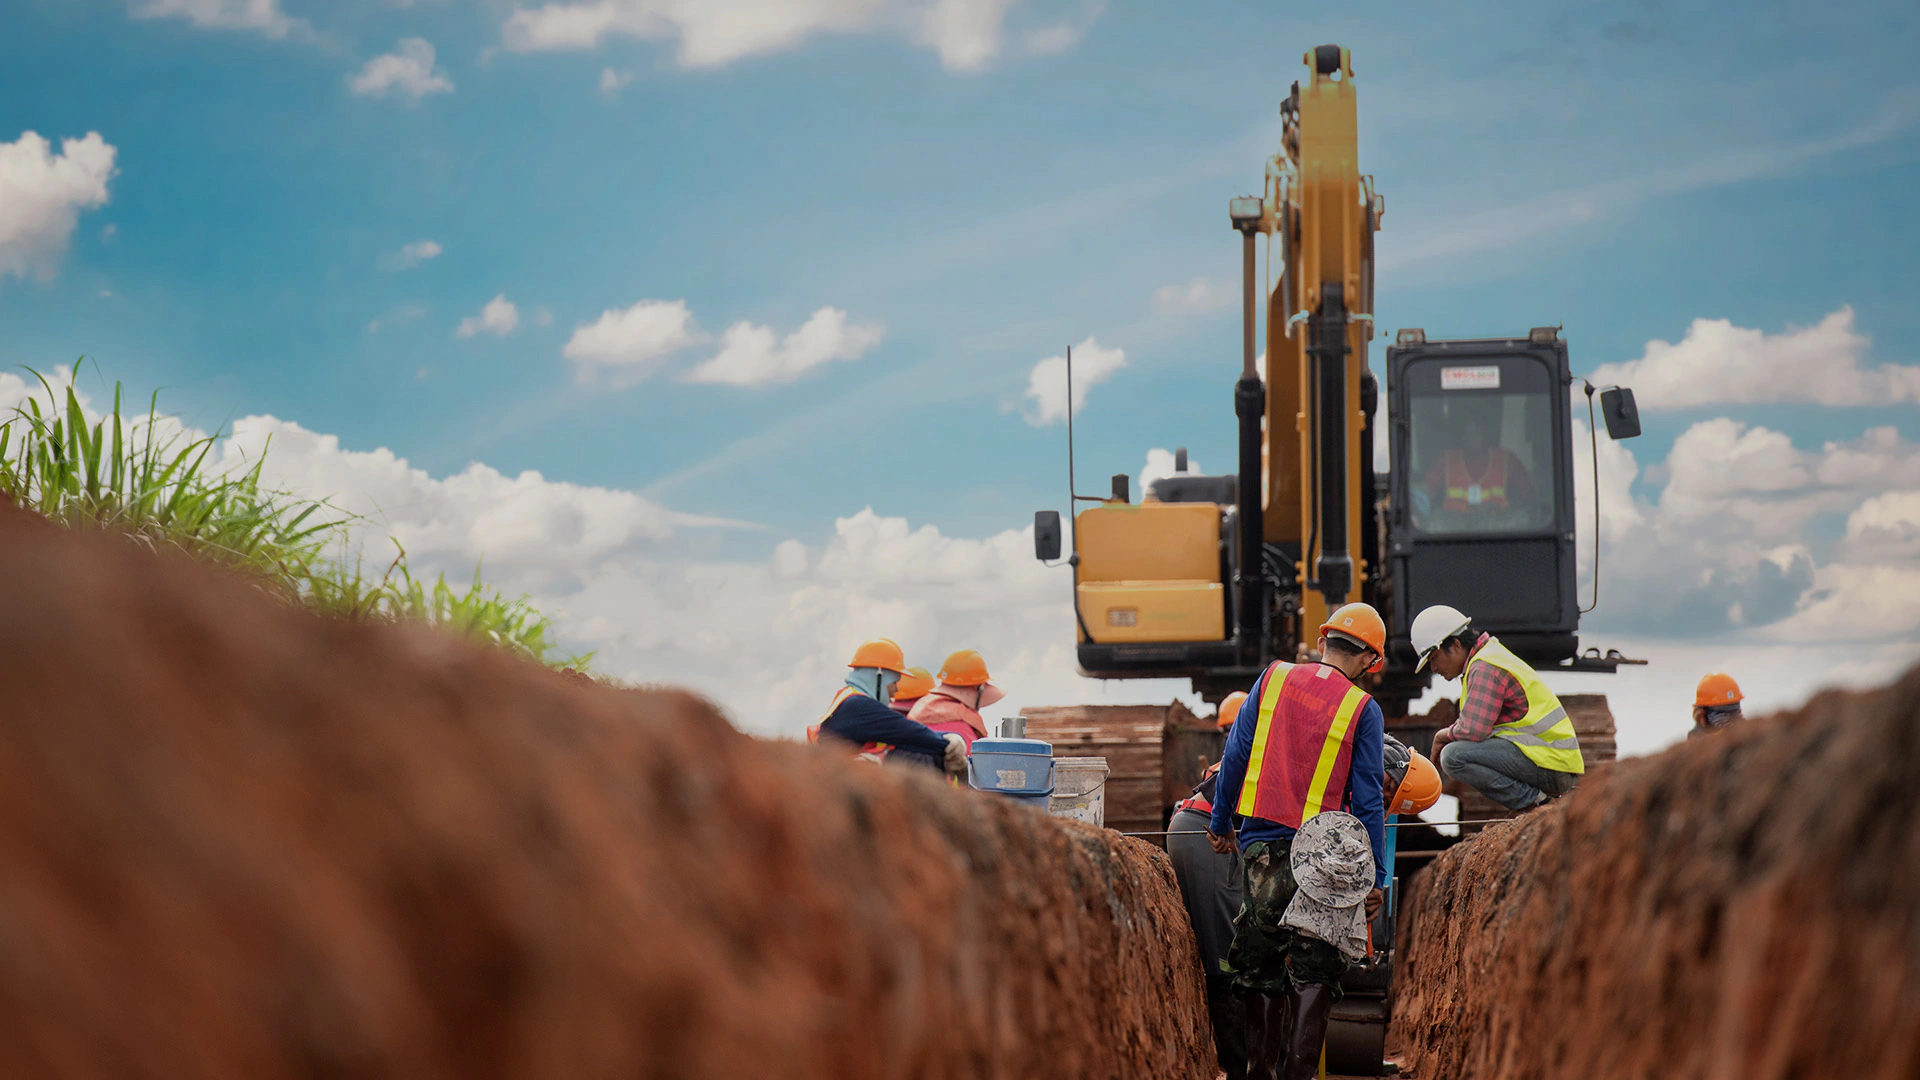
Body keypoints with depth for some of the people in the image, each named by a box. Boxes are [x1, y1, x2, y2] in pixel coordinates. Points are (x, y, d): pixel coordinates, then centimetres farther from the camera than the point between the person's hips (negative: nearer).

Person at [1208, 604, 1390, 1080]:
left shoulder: (1273, 679, 5)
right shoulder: (1363, 709, -4)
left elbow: (1235, 757, 6)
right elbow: (1367, 800, -4)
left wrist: (1221, 824, 17)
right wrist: (1376, 878, 0)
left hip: (1259, 845, 3)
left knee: (1259, 967, 13)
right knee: (1314, 969, 4)